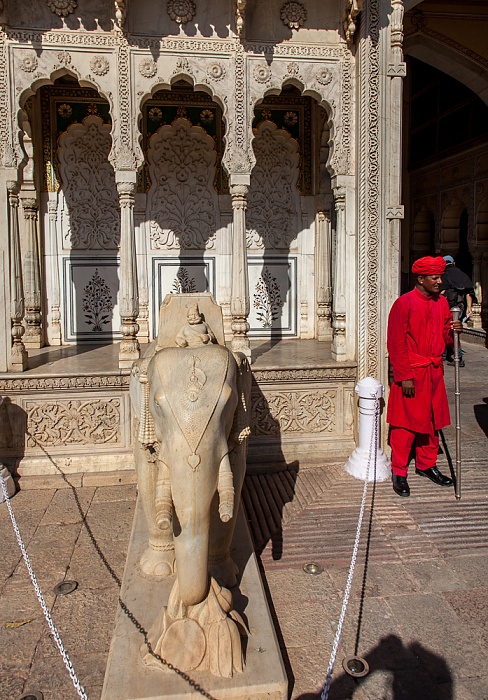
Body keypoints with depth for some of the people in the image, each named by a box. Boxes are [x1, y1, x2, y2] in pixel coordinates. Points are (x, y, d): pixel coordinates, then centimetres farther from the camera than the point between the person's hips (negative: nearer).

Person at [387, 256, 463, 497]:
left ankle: (426, 465, 31)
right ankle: (399, 472, 12)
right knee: (406, 423, 0)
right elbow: (396, 344, -13)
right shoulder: (404, 303, -12)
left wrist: (453, 330, -6)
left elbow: (444, 337, 17)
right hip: (411, 373, -6)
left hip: (434, 372, 7)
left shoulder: (442, 302, 8)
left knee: (432, 421, 15)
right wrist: (404, 377, -16)